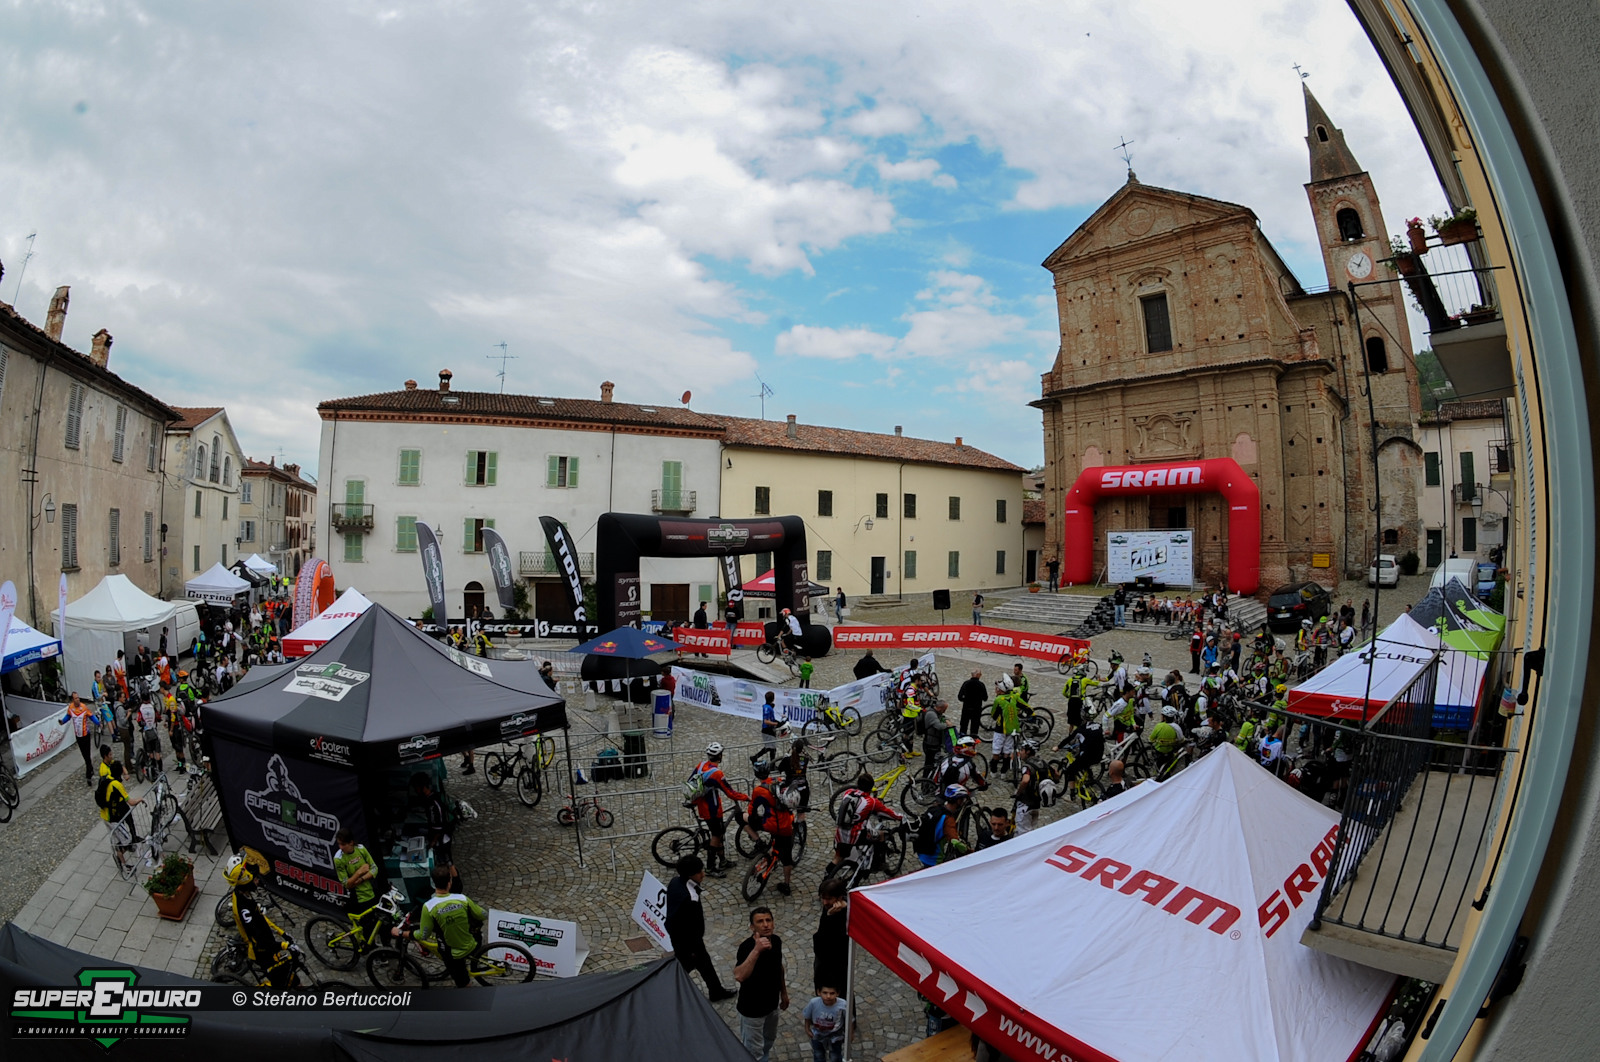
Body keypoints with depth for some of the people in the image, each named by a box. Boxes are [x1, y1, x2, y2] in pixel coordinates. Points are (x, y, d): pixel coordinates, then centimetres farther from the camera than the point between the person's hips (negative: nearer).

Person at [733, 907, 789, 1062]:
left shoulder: (776, 940, -10)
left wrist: (784, 993, 16)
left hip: (772, 1003, 7)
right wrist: (756, 950, -56)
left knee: (769, 1040, 28)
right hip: (752, 1008, -7)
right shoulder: (747, 947, -32)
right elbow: (739, 976, -49)